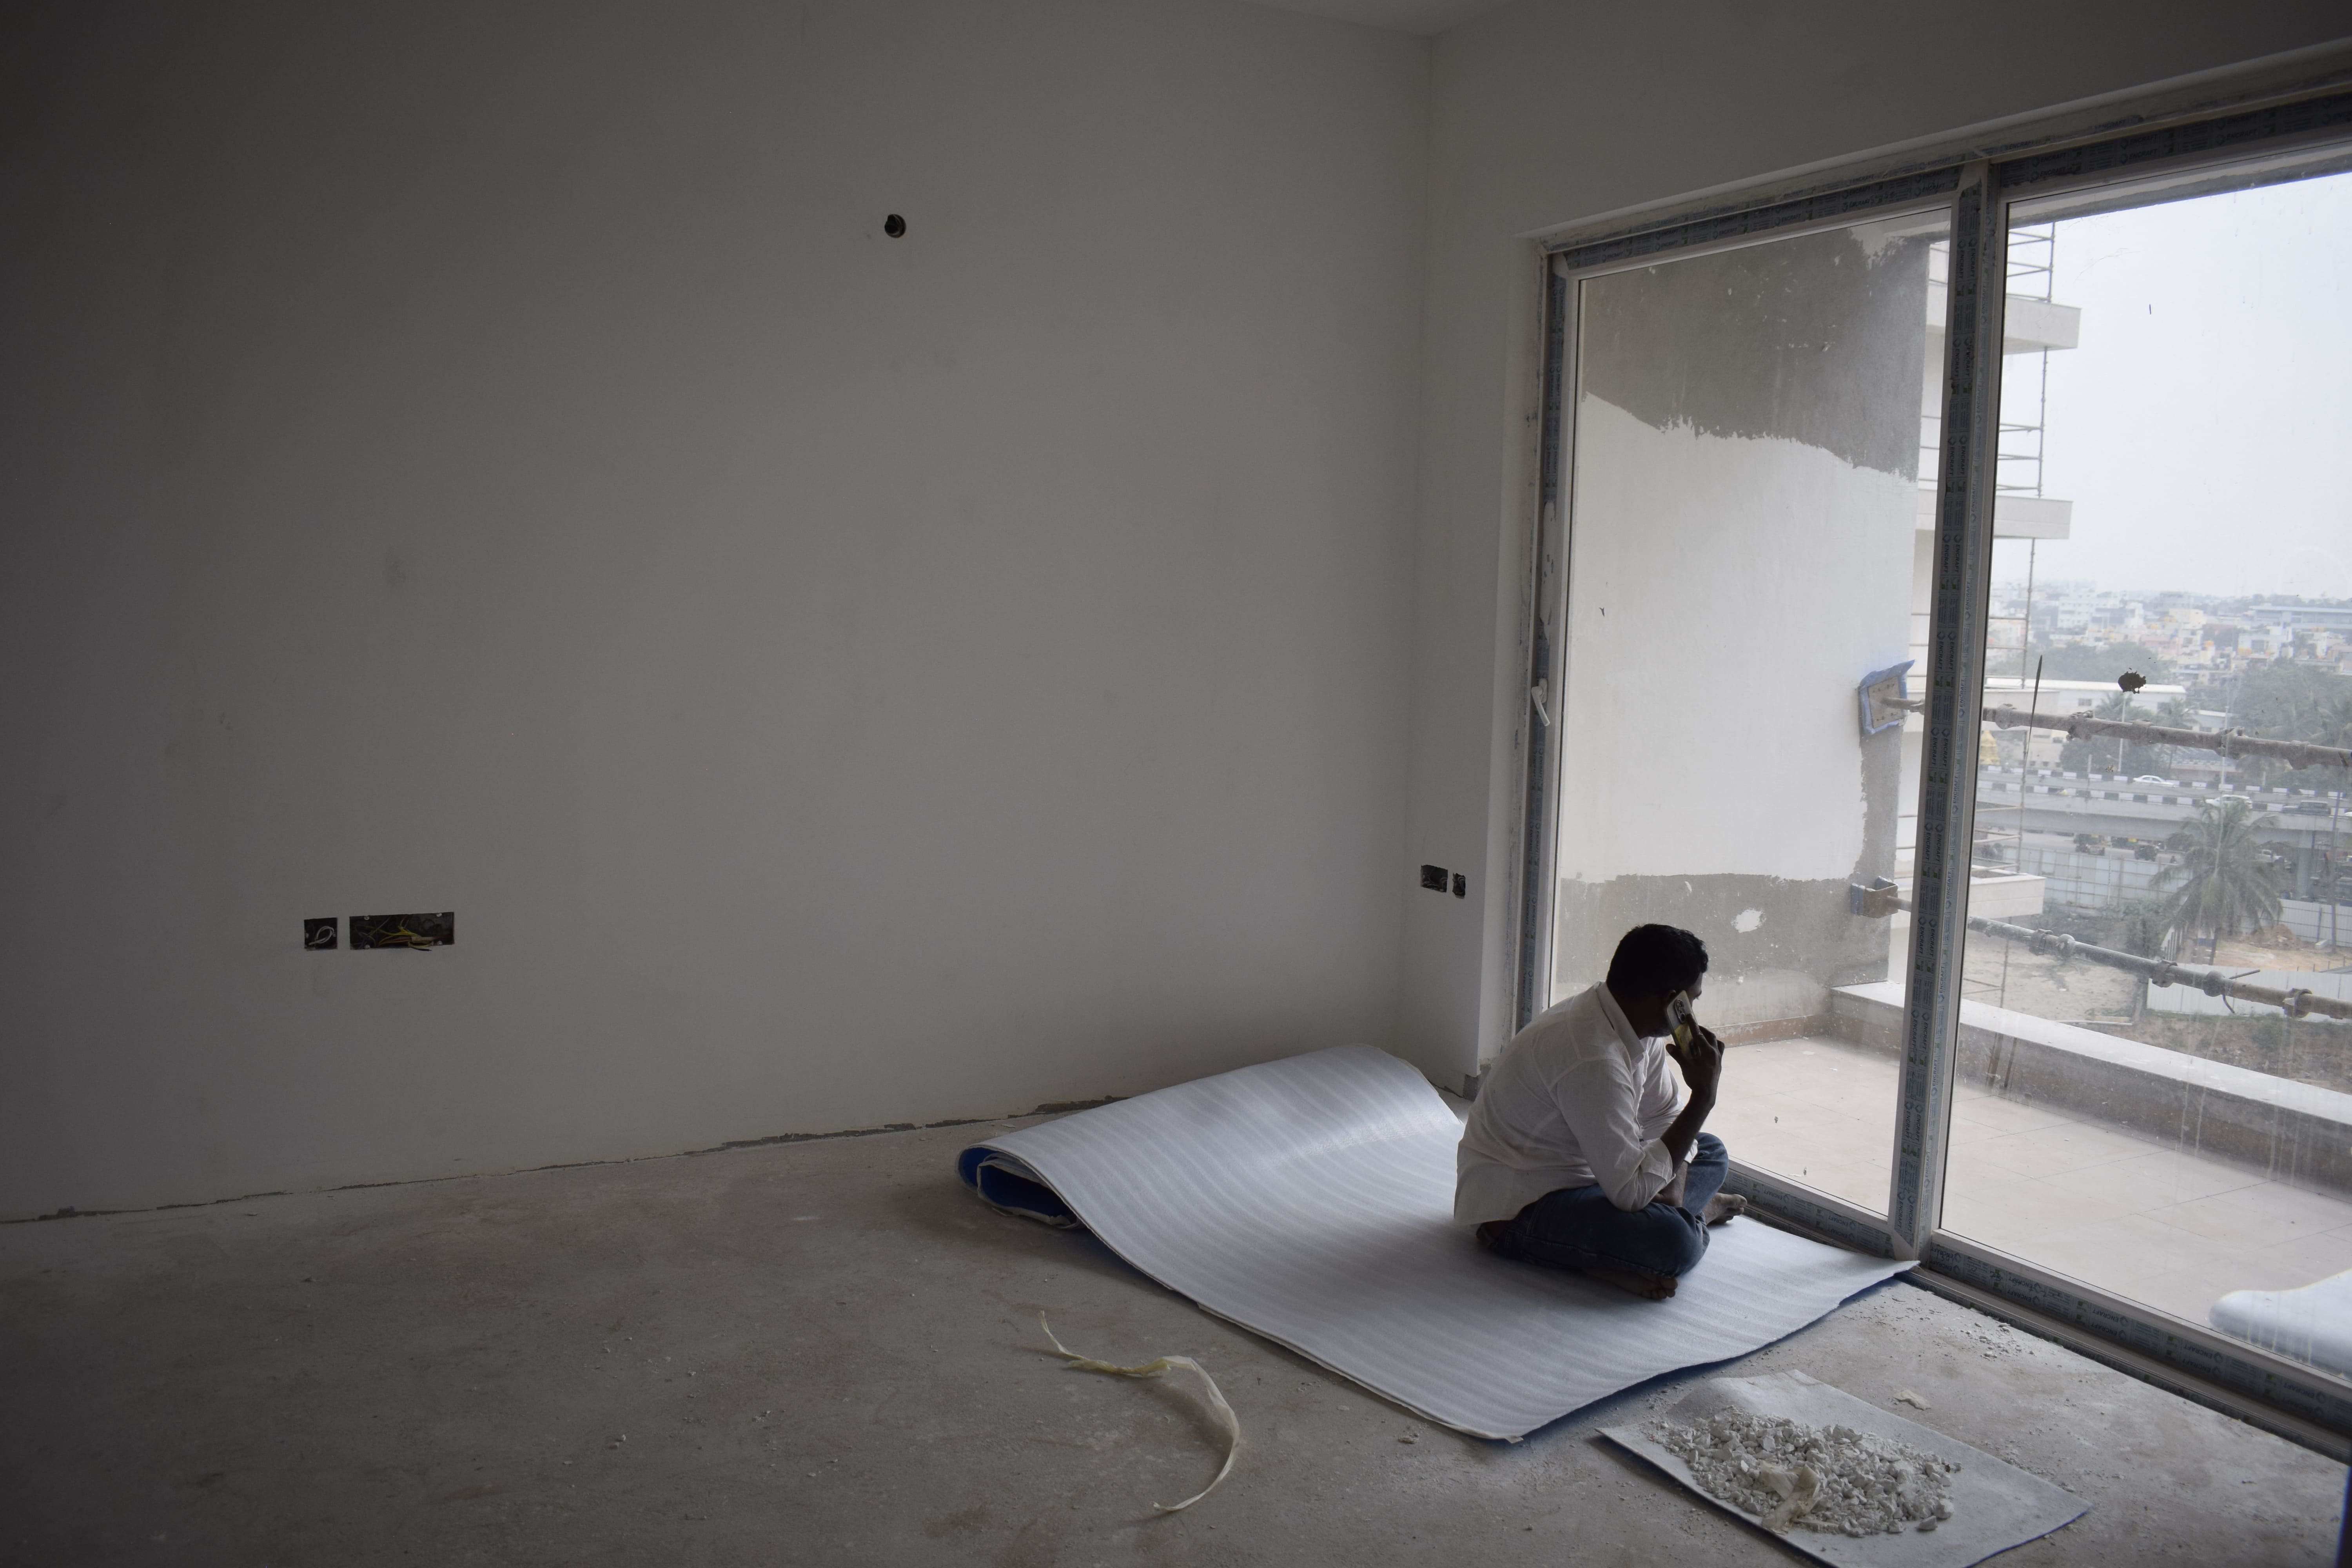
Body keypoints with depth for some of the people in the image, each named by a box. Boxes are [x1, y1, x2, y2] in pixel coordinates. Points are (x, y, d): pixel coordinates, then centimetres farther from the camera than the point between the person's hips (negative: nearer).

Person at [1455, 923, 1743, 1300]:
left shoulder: (1635, 1029, 0)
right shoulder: (1593, 1058, -31)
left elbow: (1665, 1121, 8)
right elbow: (1633, 1190, -31)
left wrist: (1673, 1188, -13)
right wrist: (1704, 1096, -27)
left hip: (1575, 1173, 10)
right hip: (1514, 1210, -10)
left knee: (1712, 1152, 14)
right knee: (1674, 1241, -31)